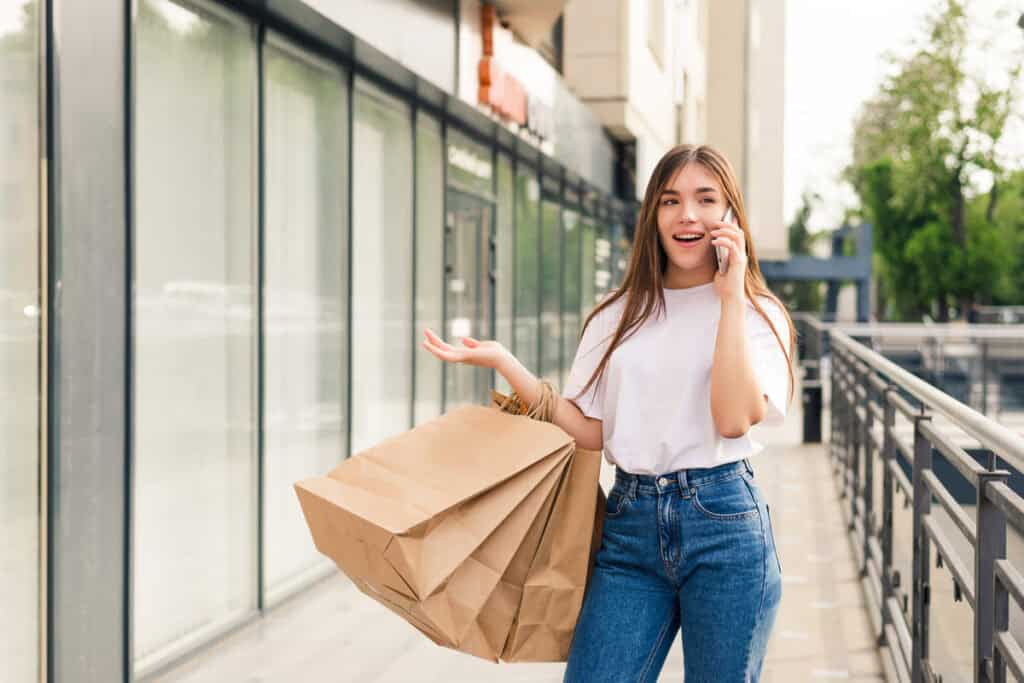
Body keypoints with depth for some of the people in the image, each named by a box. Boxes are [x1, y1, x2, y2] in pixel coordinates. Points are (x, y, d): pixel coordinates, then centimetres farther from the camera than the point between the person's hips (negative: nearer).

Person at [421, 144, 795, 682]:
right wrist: (502, 363, -3)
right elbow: (587, 432, 4)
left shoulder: (757, 314, 0)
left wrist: (730, 297, -15)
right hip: (630, 522, 3)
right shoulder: (616, 317, 10)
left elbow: (733, 420, -17)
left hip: (722, 521, -2)